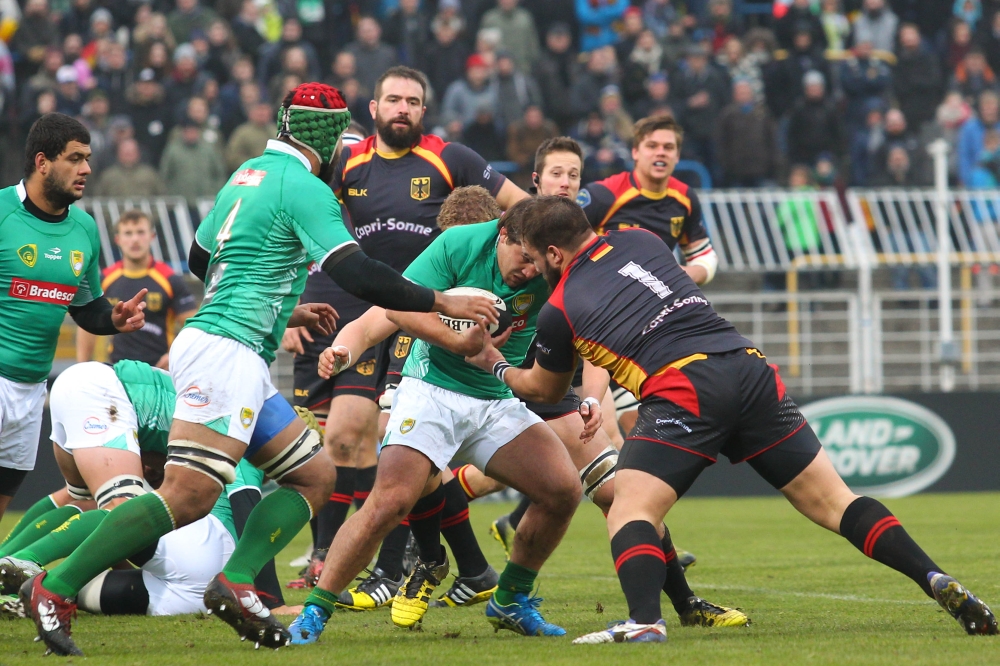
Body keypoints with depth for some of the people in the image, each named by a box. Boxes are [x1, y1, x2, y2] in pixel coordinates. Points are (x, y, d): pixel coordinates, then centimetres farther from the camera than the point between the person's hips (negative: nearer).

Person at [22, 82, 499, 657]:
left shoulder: (250, 174, 19)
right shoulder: (304, 188, -9)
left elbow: (200, 258, 30)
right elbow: (355, 272, -19)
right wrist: (441, 303, -13)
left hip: (245, 366, 11)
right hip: (225, 351, -11)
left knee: (315, 475, 9)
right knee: (189, 497, -18)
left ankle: (237, 582, -7)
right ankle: (56, 589, -17)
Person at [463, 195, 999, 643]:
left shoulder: (559, 311, 10)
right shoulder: (637, 241, 22)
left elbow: (546, 389, 30)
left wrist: (497, 366, 49)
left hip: (684, 391, -6)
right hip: (750, 367, 6)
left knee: (629, 511, -4)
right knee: (831, 501, 9)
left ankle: (645, 621, -29)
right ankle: (936, 581, -2)